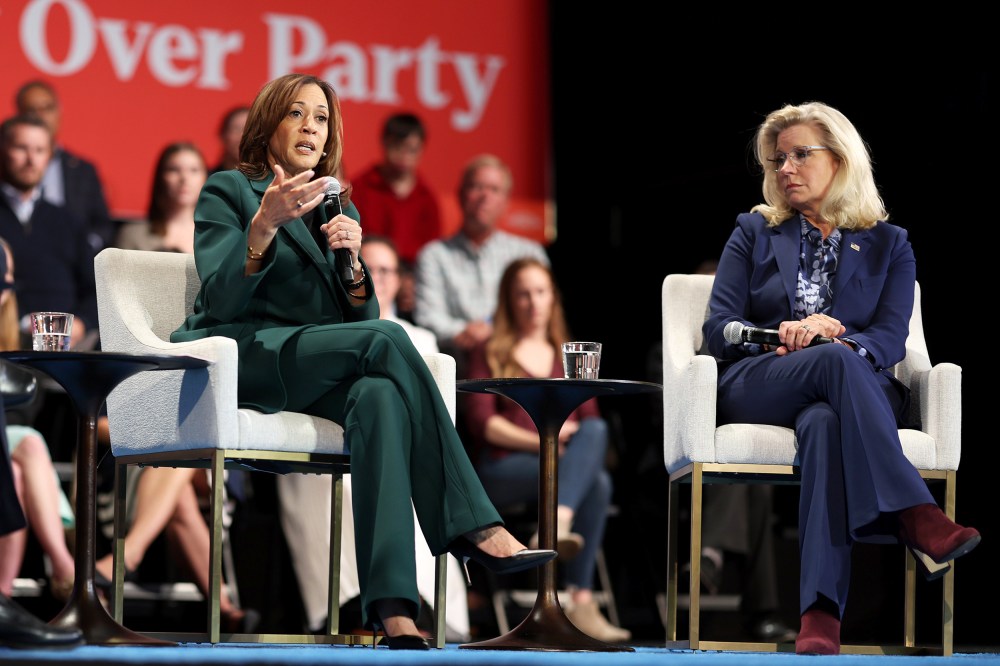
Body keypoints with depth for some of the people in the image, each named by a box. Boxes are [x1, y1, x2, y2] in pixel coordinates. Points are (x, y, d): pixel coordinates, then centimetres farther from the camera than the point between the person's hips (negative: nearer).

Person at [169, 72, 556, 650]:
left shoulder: (339, 206, 22)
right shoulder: (229, 191, 6)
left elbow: (360, 316, 11)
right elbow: (220, 301, -10)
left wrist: (351, 260, -9)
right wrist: (265, 224, -25)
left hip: (317, 371, 4)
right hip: (243, 358, -4)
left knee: (381, 395, -34)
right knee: (386, 339, -30)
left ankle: (394, 610, -50)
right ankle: (474, 528, -31)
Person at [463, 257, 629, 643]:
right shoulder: (490, 354, 15)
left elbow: (590, 419, 15)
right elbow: (480, 421, 0)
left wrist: (577, 440, -10)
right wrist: (542, 442, -13)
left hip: (568, 461, 3)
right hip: (503, 471, -3)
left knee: (596, 430, -34)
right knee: (597, 481, -34)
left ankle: (557, 524, -51)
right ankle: (581, 602, -46)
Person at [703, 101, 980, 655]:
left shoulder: (887, 245, 17)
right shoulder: (754, 232, 20)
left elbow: (890, 341, 3)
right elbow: (718, 328, 8)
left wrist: (832, 336, -19)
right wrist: (781, 336, -14)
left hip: (854, 391, 0)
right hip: (755, 389, 0)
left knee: (824, 424, -42)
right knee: (835, 361, -38)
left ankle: (821, 614, -57)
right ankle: (916, 518, -51)